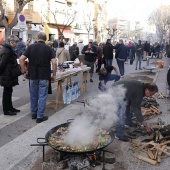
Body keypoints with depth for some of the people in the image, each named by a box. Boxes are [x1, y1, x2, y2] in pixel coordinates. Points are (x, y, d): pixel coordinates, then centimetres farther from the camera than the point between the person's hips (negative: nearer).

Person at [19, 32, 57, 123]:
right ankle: (40, 116, 4)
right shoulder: (48, 48, -2)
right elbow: (54, 62, -12)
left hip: (33, 75, 2)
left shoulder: (31, 47, 0)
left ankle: (34, 113, 28)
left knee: (33, 95, 16)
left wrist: (23, 71, 4)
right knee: (42, 96, 3)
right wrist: (54, 74, -2)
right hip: (44, 76, -2)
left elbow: (21, 59, -6)